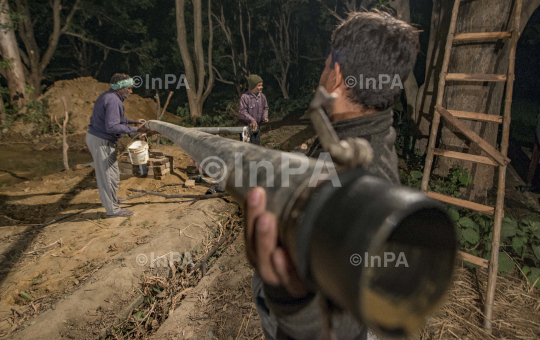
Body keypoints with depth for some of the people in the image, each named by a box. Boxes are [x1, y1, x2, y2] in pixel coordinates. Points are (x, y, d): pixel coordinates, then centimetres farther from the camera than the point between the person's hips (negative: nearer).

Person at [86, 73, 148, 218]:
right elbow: (112, 127, -28)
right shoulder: (113, 101, -22)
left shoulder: (108, 96, 11)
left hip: (94, 137, 11)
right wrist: (135, 129, -25)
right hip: (102, 142, -11)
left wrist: (132, 121, 17)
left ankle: (108, 199, 43)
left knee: (104, 172, 25)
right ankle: (112, 209, 9)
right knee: (109, 175, -2)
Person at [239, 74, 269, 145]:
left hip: (256, 127, 6)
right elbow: (242, 112, -19)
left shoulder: (262, 96, 3)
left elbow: (265, 108, 16)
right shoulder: (245, 97, -16)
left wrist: (265, 117, -4)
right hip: (246, 127, -6)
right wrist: (252, 120, -30)